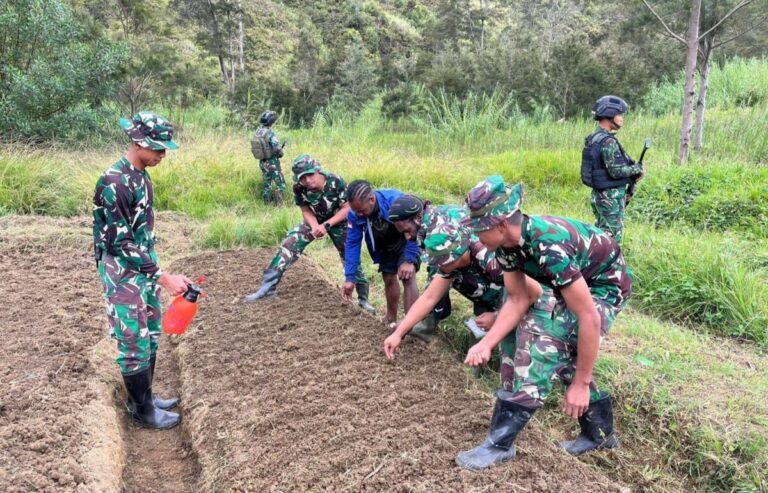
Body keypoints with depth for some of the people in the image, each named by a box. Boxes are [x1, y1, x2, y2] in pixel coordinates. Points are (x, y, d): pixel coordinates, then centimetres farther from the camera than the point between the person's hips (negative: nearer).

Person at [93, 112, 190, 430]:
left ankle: (144, 397, 33)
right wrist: (164, 277, -23)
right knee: (135, 343, 3)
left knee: (150, 336, 17)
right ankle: (142, 410, 18)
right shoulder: (115, 183, -23)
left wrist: (157, 271, 17)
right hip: (122, 272, -9)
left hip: (144, 266, 9)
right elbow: (122, 243, -23)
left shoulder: (141, 176, 5)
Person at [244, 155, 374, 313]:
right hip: (315, 221, 2)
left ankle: (363, 298, 13)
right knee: (289, 246, -14)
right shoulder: (299, 188, -23)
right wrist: (315, 227, -28)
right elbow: (306, 211, -8)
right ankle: (268, 287, -7)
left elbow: (347, 209, -23)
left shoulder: (335, 182, -32)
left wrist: (327, 225, -31)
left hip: (338, 221, -2)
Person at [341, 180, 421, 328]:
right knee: (389, 279, 10)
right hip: (385, 245, 5)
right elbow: (352, 244, -16)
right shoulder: (354, 213, -24)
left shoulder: (395, 200, -39)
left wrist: (409, 260, -36)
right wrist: (350, 278, -19)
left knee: (407, 277, -20)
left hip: (407, 240, -5)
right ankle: (391, 318, 32)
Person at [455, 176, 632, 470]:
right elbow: (518, 300, -5)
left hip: (606, 284, -9)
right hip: (575, 281, 9)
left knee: (545, 343, -22)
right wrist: (486, 343, -16)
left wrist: (581, 384, -27)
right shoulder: (508, 242, -14)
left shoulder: (549, 247, -39)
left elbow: (589, 319, -35)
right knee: (561, 351, 11)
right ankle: (600, 433, 29)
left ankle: (500, 442, -13)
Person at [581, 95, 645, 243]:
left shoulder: (594, 138, 10)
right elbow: (616, 171, -23)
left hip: (598, 194, 9)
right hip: (611, 197, -9)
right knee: (612, 238, -2)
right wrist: (637, 168, -7)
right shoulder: (608, 141, -19)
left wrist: (632, 171, 11)